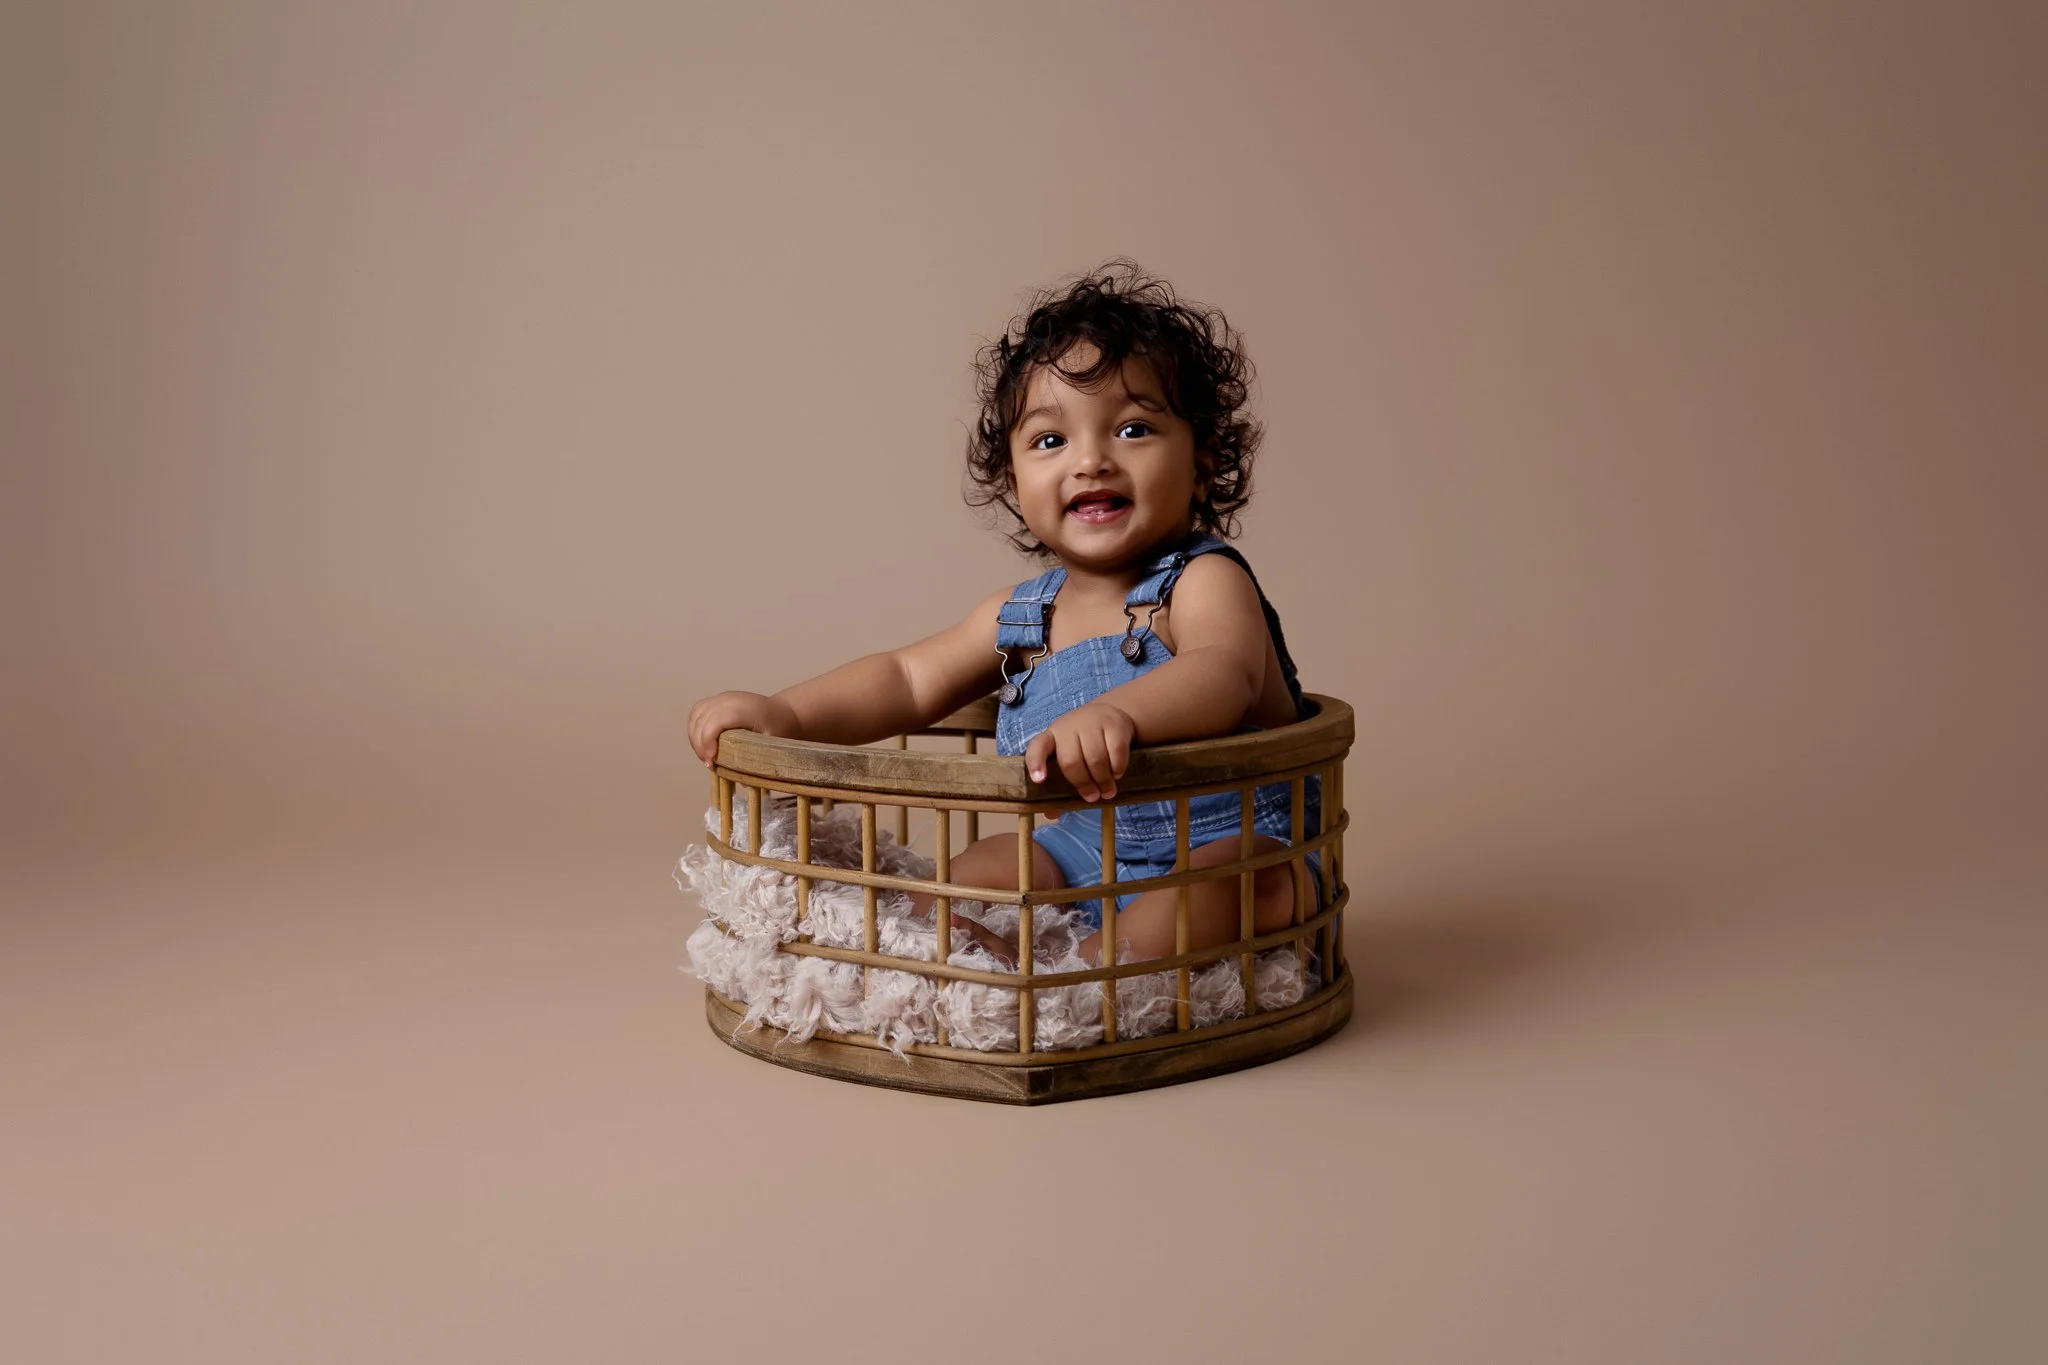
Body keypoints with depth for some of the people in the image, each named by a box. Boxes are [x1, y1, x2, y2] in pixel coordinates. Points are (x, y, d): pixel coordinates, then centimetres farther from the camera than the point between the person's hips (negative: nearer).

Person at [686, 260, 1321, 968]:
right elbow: (909, 679, 14)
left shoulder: (1204, 581, -15)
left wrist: (1118, 714, -60)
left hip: (1237, 845, -7)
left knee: (1249, 882, -36)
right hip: (1087, 851, 7)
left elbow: (1224, 673, -37)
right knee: (971, 872, -5)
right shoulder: (1020, 616, 6)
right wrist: (783, 712, -3)